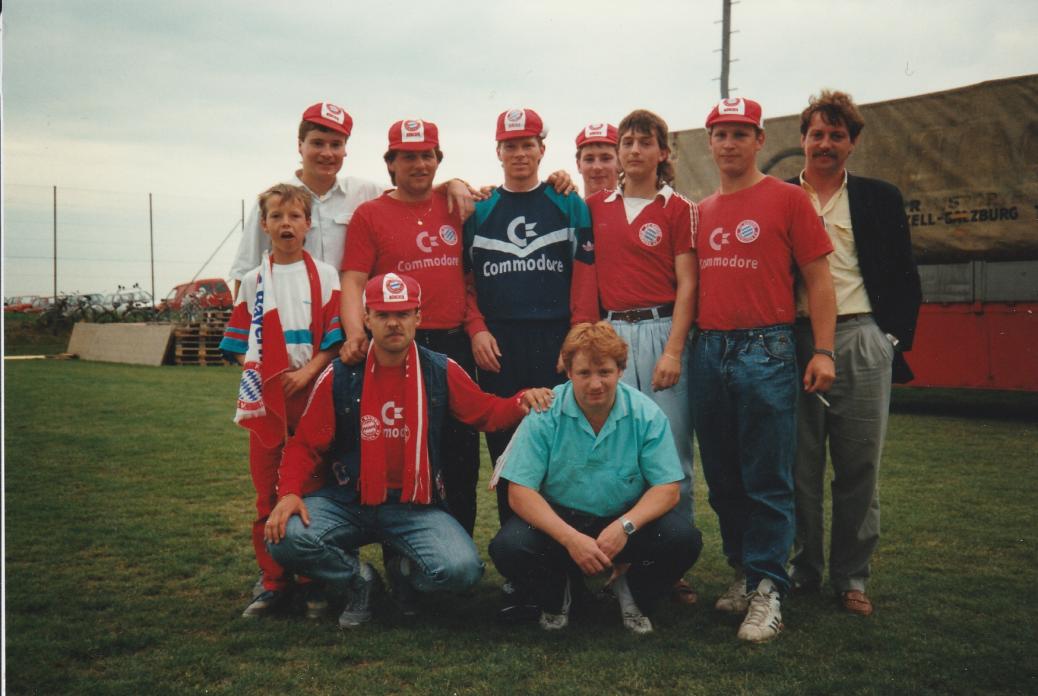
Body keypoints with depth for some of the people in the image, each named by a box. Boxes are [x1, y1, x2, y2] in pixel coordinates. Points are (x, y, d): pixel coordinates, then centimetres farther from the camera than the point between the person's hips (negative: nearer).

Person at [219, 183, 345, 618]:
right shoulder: (253, 281, 10)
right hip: (265, 398, 3)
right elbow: (239, 343, 12)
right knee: (267, 492, 6)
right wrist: (253, 367, -4)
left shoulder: (324, 276, 3)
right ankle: (272, 582, 15)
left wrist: (307, 372, -14)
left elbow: (335, 337, -2)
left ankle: (315, 582, 10)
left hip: (312, 393, -2)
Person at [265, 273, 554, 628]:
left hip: (415, 509, 0)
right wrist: (289, 492, -15)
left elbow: (487, 413, 10)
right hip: (345, 502, 0)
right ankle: (358, 579, 4)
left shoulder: (441, 372, 0)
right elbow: (305, 444, 2)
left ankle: (405, 571, 12)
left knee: (463, 569, -26)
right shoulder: (340, 376, -2)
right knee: (286, 538, -28)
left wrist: (522, 401, -11)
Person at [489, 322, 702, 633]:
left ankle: (633, 594, 7)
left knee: (683, 540, -26)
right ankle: (557, 596, 7)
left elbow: (667, 488, -10)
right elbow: (520, 492, -16)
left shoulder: (646, 414, -10)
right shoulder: (544, 414, -14)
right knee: (507, 547, -28)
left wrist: (625, 526, -29)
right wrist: (570, 538, -30)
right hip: (559, 520, -1)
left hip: (626, 519, 1)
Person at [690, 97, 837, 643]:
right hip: (708, 351, 5)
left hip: (765, 350, -5)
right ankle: (742, 572, 24)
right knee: (721, 478, 10)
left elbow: (817, 278, -1)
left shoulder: (787, 199, 2)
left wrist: (824, 351, -9)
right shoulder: (699, 213, 15)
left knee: (768, 481, -3)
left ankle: (766, 588, 5)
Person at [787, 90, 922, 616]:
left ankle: (851, 577, 14)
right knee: (799, 466, 4)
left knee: (859, 467, 2)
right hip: (794, 342, 0)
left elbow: (904, 278, 12)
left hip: (861, 341, 0)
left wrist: (895, 338, 3)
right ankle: (804, 568, 18)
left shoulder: (880, 198, 11)